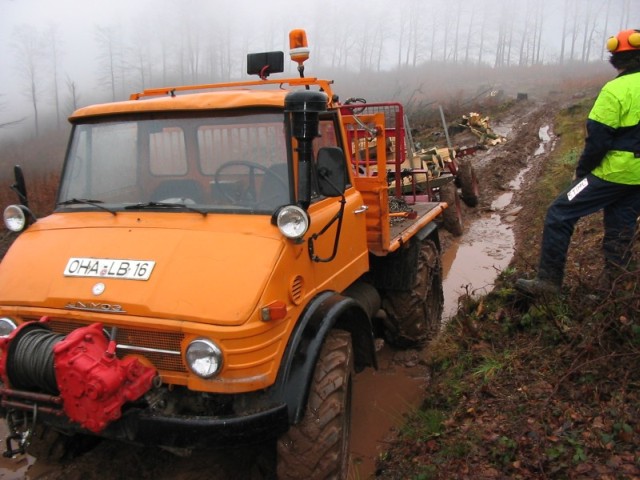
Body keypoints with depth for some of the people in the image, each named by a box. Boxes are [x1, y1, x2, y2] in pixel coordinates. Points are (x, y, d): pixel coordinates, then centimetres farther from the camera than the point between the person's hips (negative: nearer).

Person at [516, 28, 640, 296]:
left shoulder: (615, 91, -15)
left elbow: (597, 138, -16)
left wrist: (582, 170, -2)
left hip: (614, 171, -7)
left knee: (559, 215, -3)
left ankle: (548, 281, -4)